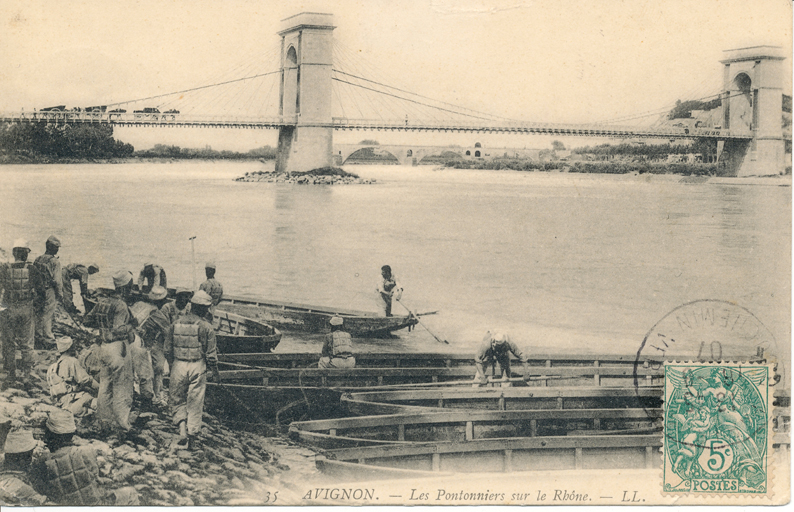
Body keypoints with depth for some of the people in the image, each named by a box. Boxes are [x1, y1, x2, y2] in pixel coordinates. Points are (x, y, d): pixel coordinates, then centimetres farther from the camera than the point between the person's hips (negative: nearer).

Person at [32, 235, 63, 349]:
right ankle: (48, 339, 1)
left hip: (38, 293, 6)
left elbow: (33, 277, 10)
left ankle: (39, 340, 19)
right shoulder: (55, 262, -13)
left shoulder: (37, 260, 7)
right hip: (50, 293, -6)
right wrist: (60, 294, -7)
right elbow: (57, 280, -16)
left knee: (39, 315, 12)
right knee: (47, 316, -2)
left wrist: (35, 292, 17)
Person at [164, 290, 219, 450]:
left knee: (178, 400, 16)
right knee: (195, 403, 7)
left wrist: (172, 365, 25)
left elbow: (167, 348, 9)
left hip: (179, 366, 2)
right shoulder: (206, 327, -8)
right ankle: (192, 437, 10)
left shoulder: (176, 324, 3)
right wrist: (215, 372, 9)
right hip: (197, 367, -2)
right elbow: (211, 353, -5)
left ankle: (182, 429, -4)